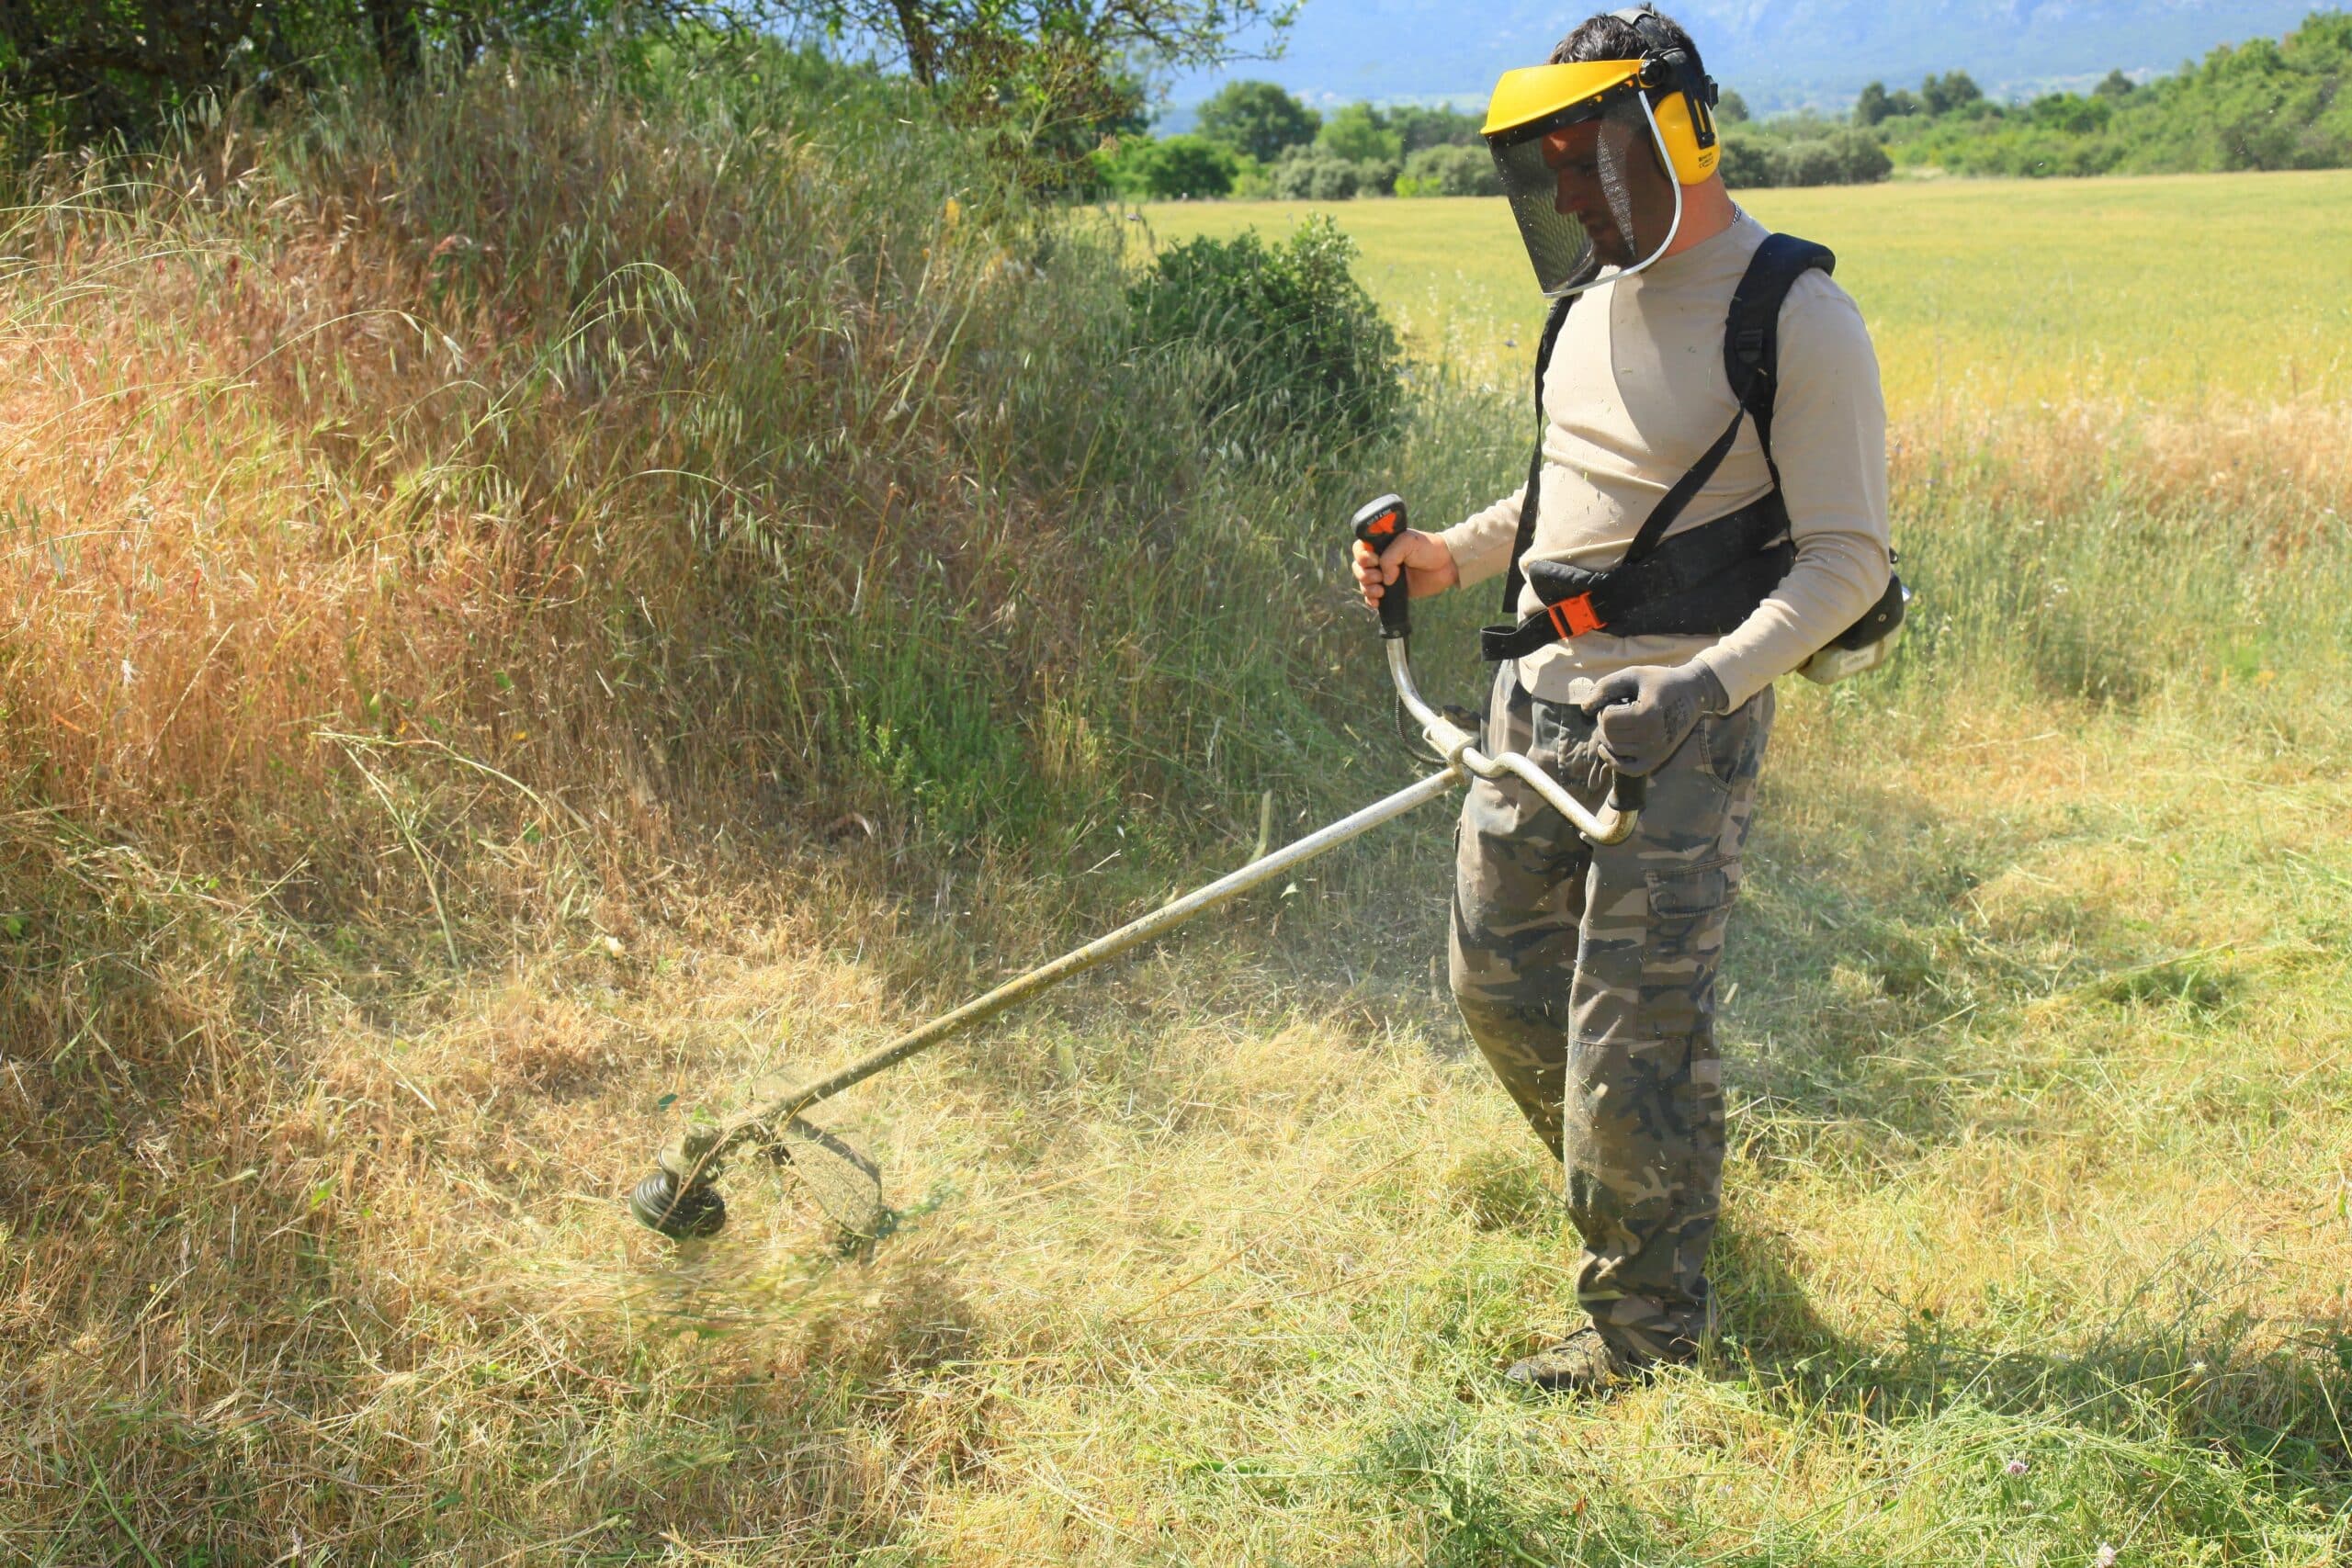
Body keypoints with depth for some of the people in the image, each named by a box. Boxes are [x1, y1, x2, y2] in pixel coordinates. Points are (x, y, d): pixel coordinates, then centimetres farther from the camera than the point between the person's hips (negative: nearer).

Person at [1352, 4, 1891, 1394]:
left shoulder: (1798, 320, -13)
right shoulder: (1593, 295, 12)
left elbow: (1848, 560, -15)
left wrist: (1702, 685, -28)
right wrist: (1454, 557, 10)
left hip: (1682, 717, -8)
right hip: (1541, 690, 8)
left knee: (1635, 1030, -4)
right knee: (1501, 978, 15)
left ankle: (1650, 1320, 15)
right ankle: (1645, 1193, 39)